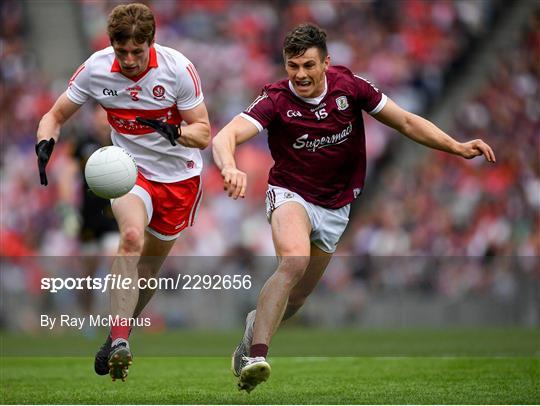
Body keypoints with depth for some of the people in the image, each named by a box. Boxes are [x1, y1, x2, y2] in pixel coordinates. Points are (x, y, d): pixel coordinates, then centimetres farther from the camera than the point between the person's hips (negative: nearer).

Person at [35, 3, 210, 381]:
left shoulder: (178, 68, -19)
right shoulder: (96, 69, -14)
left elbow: (203, 133, -13)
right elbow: (56, 115, -1)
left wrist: (174, 131, -36)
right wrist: (45, 144, -24)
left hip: (179, 177, 0)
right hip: (130, 169, 0)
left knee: (149, 265, 9)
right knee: (132, 236, -30)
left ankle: (120, 336, 33)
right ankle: (119, 343, -33)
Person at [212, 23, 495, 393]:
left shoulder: (349, 86, -10)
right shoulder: (276, 100, -19)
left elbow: (406, 122, -1)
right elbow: (226, 136, -32)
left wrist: (457, 147, -11)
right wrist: (230, 168, -54)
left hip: (335, 208, 4)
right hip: (290, 195, -4)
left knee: (299, 294, 11)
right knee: (294, 260, -34)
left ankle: (257, 324, 45)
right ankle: (257, 355, -36)